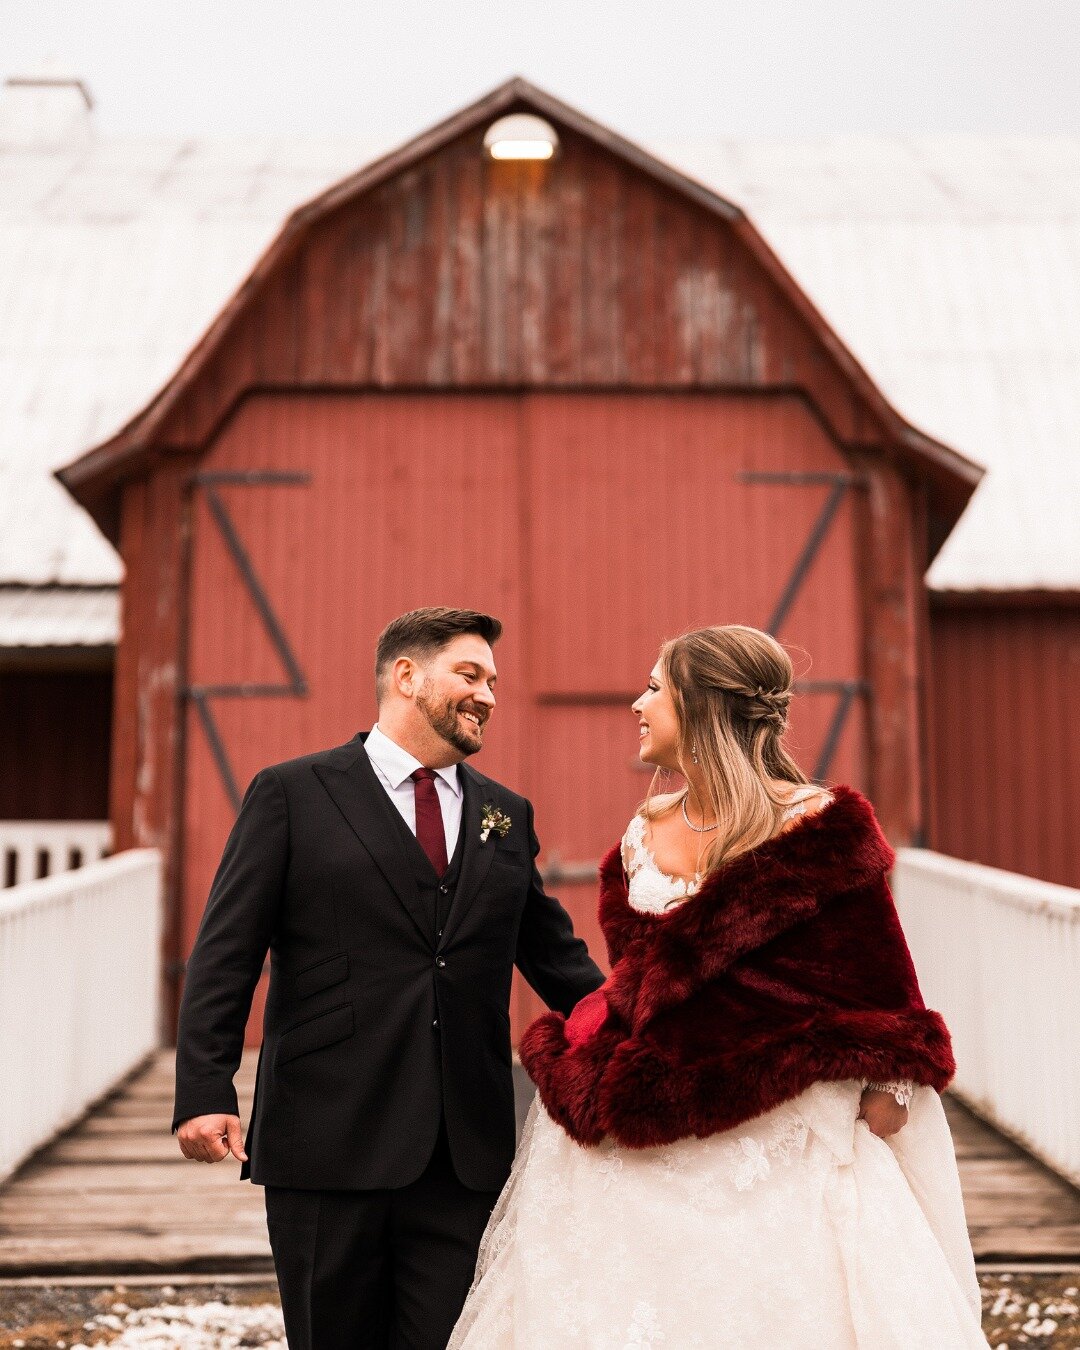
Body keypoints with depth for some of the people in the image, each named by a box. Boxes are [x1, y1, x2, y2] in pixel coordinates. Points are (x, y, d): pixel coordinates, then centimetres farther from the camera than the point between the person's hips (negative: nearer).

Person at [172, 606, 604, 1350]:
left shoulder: (508, 815, 14)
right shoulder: (292, 794, 1)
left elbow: (557, 958, 19)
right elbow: (226, 955, -3)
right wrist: (206, 1094, -13)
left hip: (467, 1154, 3)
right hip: (331, 1143, -3)